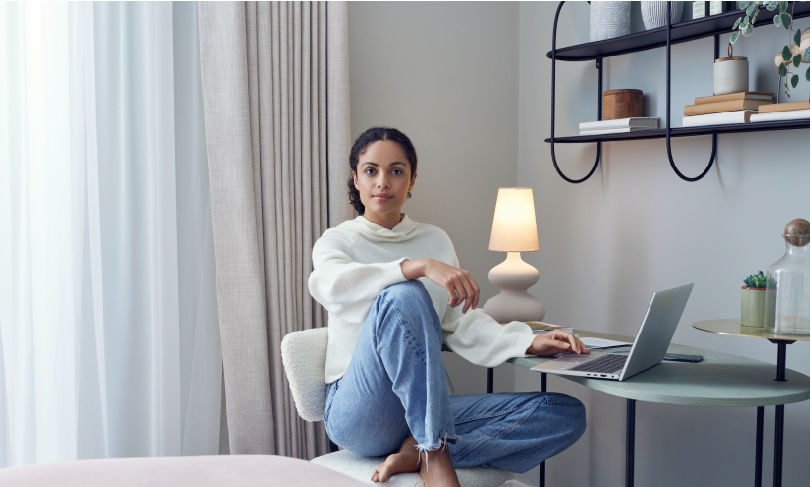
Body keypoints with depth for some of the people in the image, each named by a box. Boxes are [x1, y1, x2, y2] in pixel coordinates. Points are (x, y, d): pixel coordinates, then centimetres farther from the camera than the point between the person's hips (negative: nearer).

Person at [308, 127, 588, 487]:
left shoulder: (436, 241, 15)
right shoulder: (338, 241, 2)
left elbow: (462, 324, 9)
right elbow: (329, 285, -23)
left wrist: (530, 343, -9)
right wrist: (420, 266, -36)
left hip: (423, 408, 5)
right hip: (357, 411, -5)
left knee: (567, 414, -11)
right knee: (403, 295, -33)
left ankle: (419, 452, -20)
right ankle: (434, 454, -30)